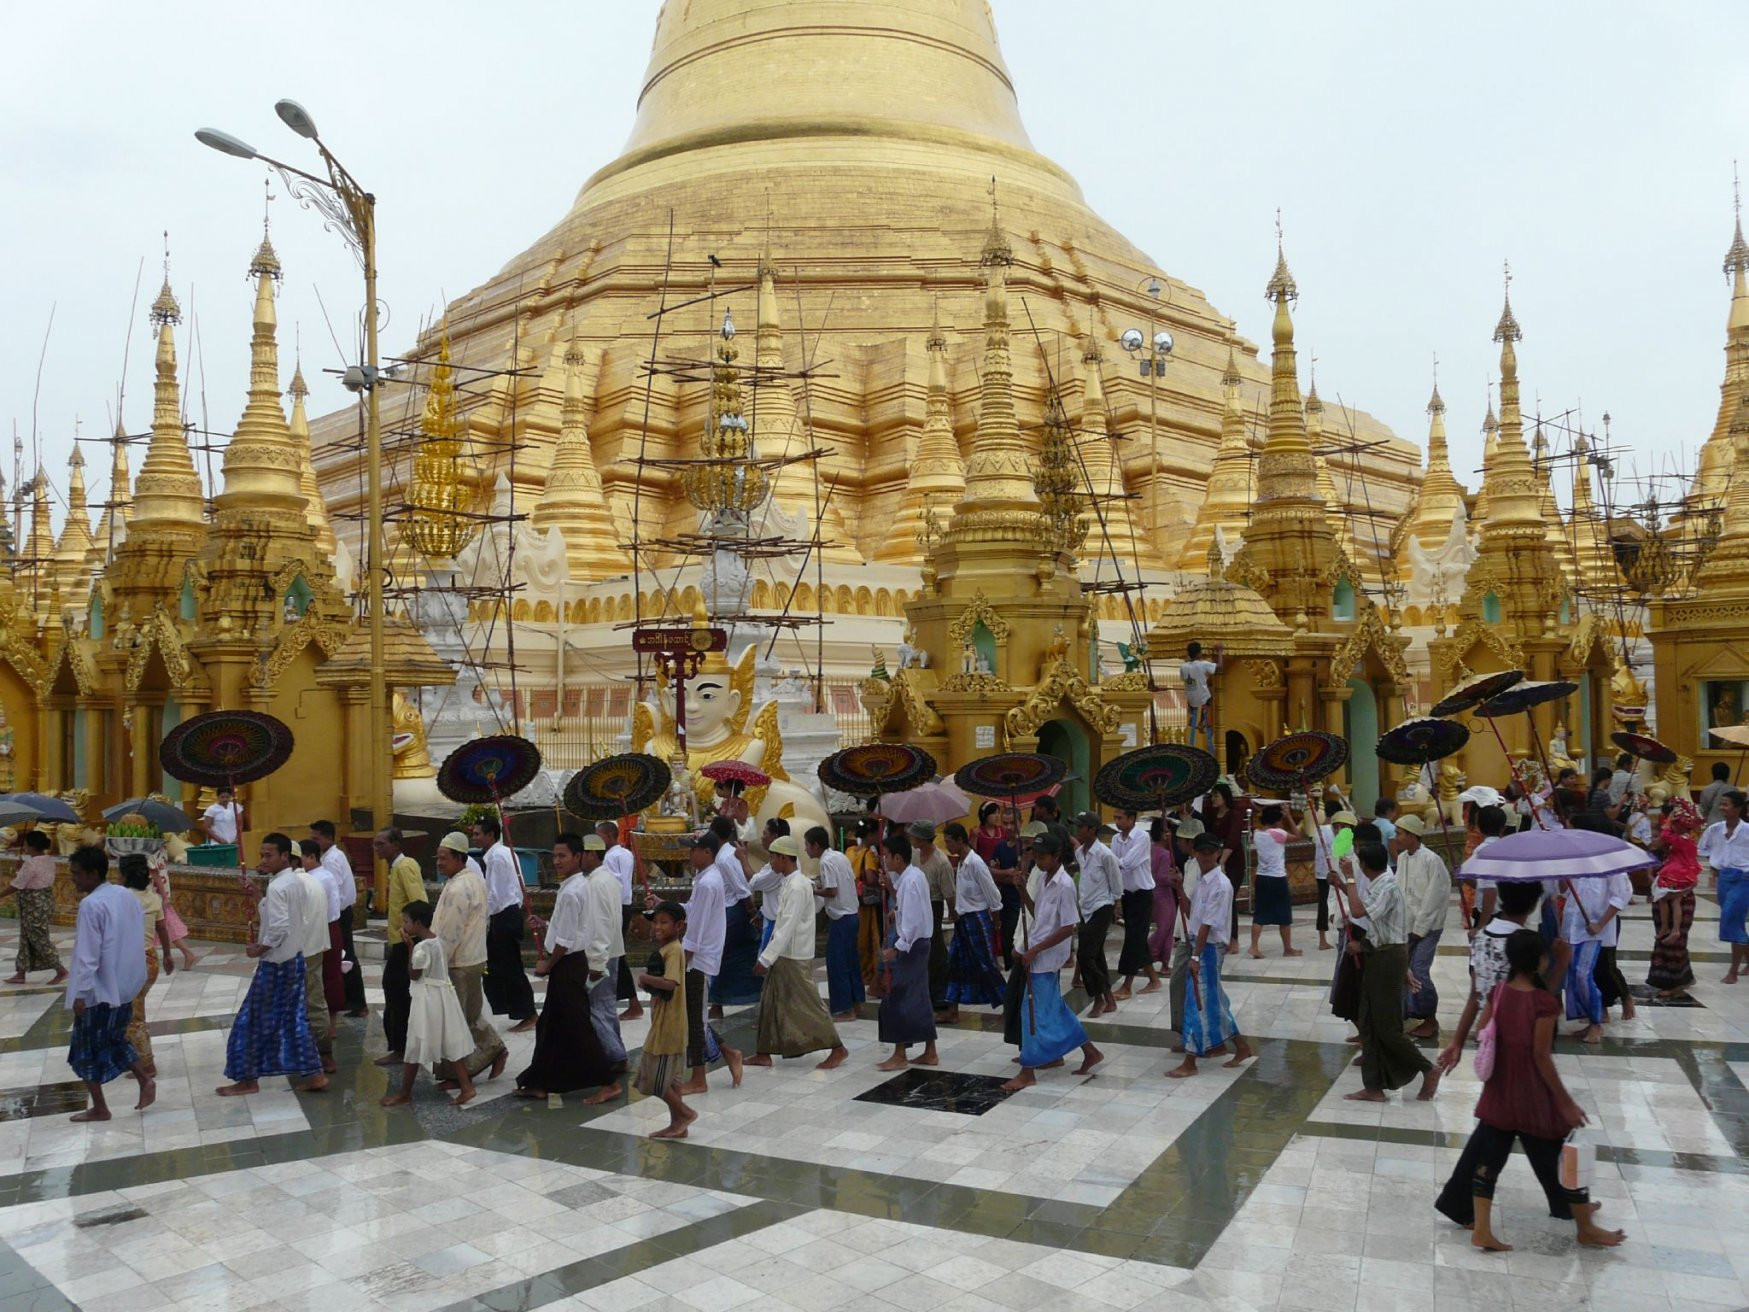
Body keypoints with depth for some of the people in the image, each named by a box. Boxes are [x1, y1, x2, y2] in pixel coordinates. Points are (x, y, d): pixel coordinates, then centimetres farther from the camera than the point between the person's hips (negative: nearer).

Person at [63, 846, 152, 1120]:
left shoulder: (91, 905, -20)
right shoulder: (127, 896, 5)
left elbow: (88, 955, -21)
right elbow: (136, 938, 13)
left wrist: (80, 993, -17)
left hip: (99, 990, -8)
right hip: (125, 985, 8)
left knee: (87, 1049, 8)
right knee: (115, 1039, 23)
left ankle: (99, 1109, 16)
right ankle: (145, 1080, 12)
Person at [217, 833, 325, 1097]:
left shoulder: (277, 887, -20)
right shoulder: (297, 881, 8)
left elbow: (279, 928, -27)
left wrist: (258, 949, -14)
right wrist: (258, 896, 7)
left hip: (275, 964, -9)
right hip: (294, 959, 9)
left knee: (252, 1022, 5)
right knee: (295, 1019, 13)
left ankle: (247, 1079, 16)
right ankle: (314, 1074, 13)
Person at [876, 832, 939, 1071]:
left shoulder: (910, 881, -20)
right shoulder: (913, 875, 9)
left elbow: (911, 920, -24)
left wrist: (896, 948, -22)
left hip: (912, 944, -10)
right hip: (917, 943, 10)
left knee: (897, 999, -3)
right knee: (918, 997, 14)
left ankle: (899, 1055, 5)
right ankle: (929, 1053, 19)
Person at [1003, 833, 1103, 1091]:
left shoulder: (1064, 886, -21)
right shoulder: (1043, 877, 6)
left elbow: (1068, 928, -22)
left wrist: (1035, 950, -20)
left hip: (1047, 957, -9)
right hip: (1038, 953, 9)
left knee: (1034, 1012, -4)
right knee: (1054, 1007, 18)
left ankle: (1027, 1072, 4)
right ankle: (1090, 1052, 31)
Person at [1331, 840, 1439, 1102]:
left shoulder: (1388, 887, -21)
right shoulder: (1377, 884, 8)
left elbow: (1358, 911, -32)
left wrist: (1348, 879, -24)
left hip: (1389, 957, -10)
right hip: (1376, 955, 10)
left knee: (1387, 1026, -1)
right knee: (1368, 1024, 10)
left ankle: (1428, 1069, 15)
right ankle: (1373, 1086, 15)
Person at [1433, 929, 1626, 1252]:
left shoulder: (1498, 993, -2)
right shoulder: (1543, 1002, -20)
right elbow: (1542, 1056, -18)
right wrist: (1566, 1102, -11)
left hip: (1499, 1092, 6)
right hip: (1534, 1098, -6)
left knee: (1488, 1154, 10)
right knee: (1561, 1156, 13)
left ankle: (1481, 1229, 12)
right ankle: (1586, 1228, 30)